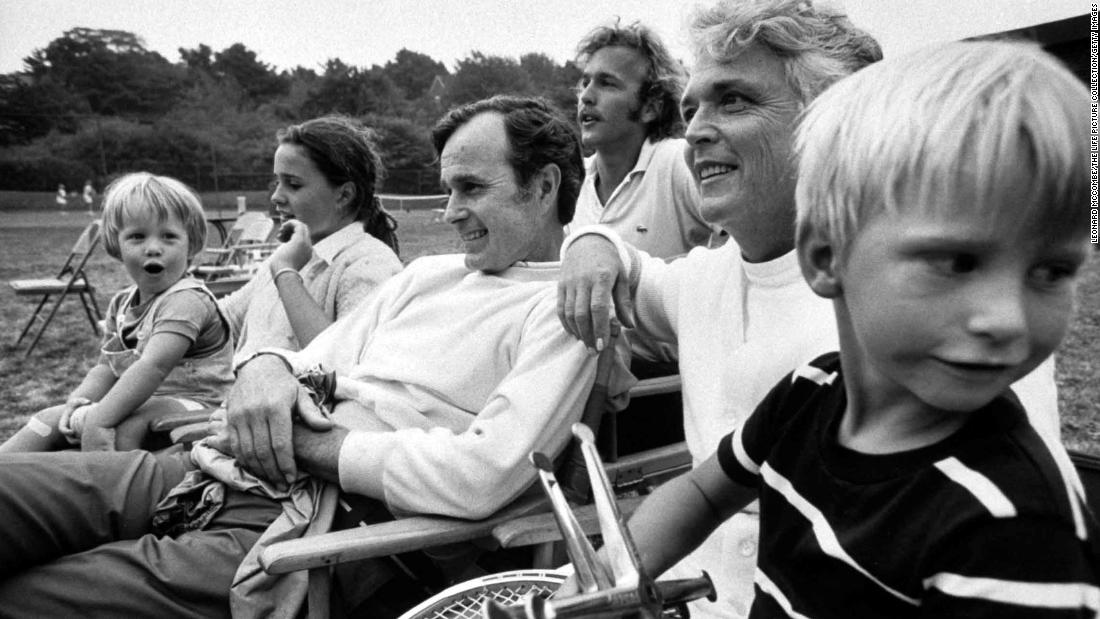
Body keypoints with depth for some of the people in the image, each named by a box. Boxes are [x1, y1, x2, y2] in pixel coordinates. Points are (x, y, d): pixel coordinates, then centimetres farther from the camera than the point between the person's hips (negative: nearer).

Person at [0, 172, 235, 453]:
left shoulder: (187, 300, -19)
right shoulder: (121, 304, 11)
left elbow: (153, 367, -30)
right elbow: (106, 367, 16)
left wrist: (99, 420, -33)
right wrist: (81, 397, -5)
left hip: (190, 404, -9)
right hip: (139, 403, 9)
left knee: (123, 427, -36)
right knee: (50, 419, 8)